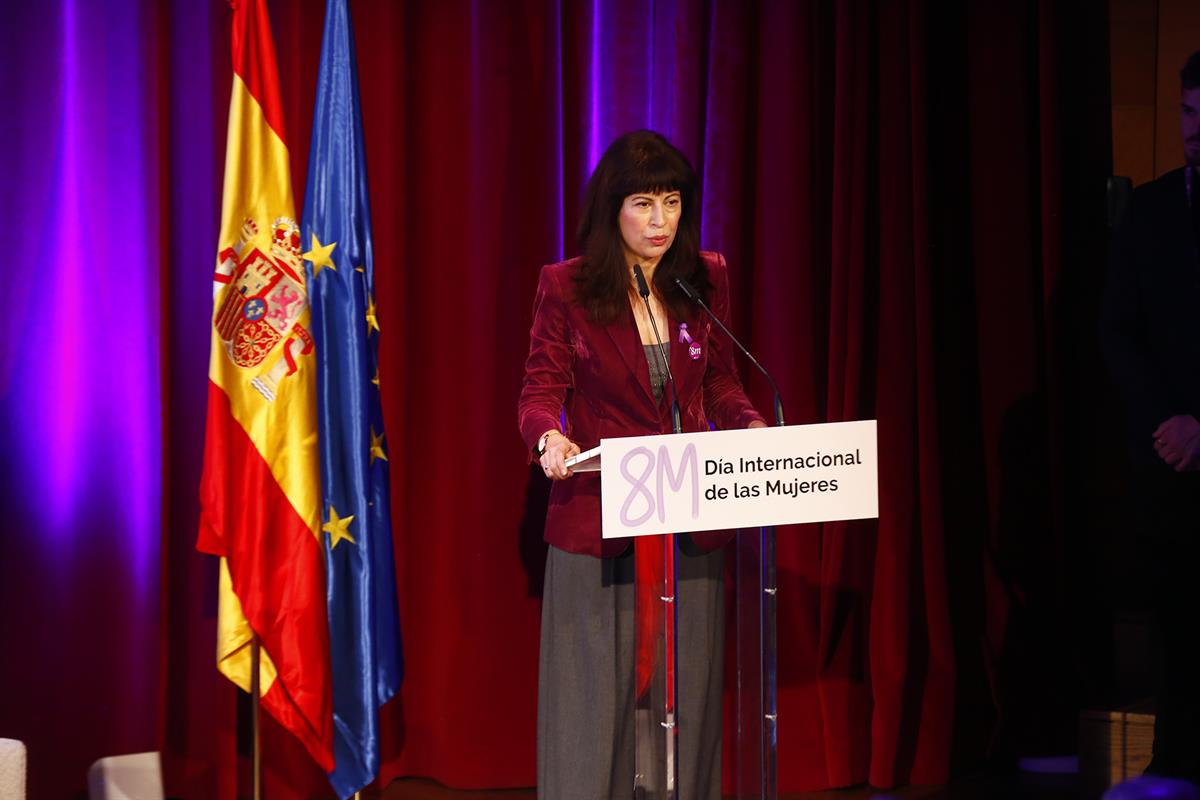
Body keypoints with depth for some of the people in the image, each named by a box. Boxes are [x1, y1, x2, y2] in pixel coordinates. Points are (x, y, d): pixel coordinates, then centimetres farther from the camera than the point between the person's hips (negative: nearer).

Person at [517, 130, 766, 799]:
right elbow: (541, 390, -3)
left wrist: (753, 426, -6)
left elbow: (720, 383, 13)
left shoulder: (707, 279, 6)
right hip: (597, 524, -3)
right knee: (595, 694, 0)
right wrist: (549, 436, -24)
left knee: (685, 691, 6)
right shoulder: (565, 287, -4)